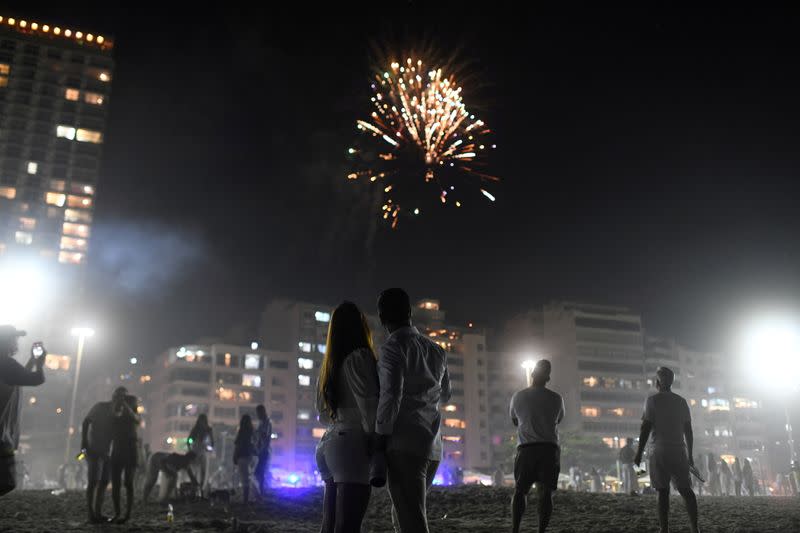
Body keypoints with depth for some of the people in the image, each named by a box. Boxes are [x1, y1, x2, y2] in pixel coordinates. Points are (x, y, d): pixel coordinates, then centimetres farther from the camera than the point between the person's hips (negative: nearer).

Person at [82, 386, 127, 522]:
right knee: (93, 482, -9)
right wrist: (84, 442, -18)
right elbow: (85, 423, -10)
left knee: (104, 482, 7)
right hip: (94, 450, -7)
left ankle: (98, 513, 13)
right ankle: (91, 515, -8)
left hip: (106, 451, 7)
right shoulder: (100, 407, -6)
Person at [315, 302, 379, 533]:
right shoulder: (360, 357, -6)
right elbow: (368, 404, -13)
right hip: (352, 445, -8)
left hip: (329, 444, 8)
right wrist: (376, 441, -4)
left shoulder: (329, 364, 18)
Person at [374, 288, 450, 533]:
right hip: (432, 446, 7)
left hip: (404, 446, -7)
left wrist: (380, 437, -9)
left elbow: (391, 395, -15)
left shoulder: (393, 347, -6)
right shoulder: (436, 350, 16)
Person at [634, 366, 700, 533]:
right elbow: (688, 431, 12)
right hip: (680, 451, 3)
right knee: (686, 490, 8)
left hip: (660, 452, -3)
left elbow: (646, 428, -8)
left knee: (663, 491, 0)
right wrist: (690, 455, 19)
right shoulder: (682, 401, 11)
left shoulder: (653, 400, -3)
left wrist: (639, 453, -4)